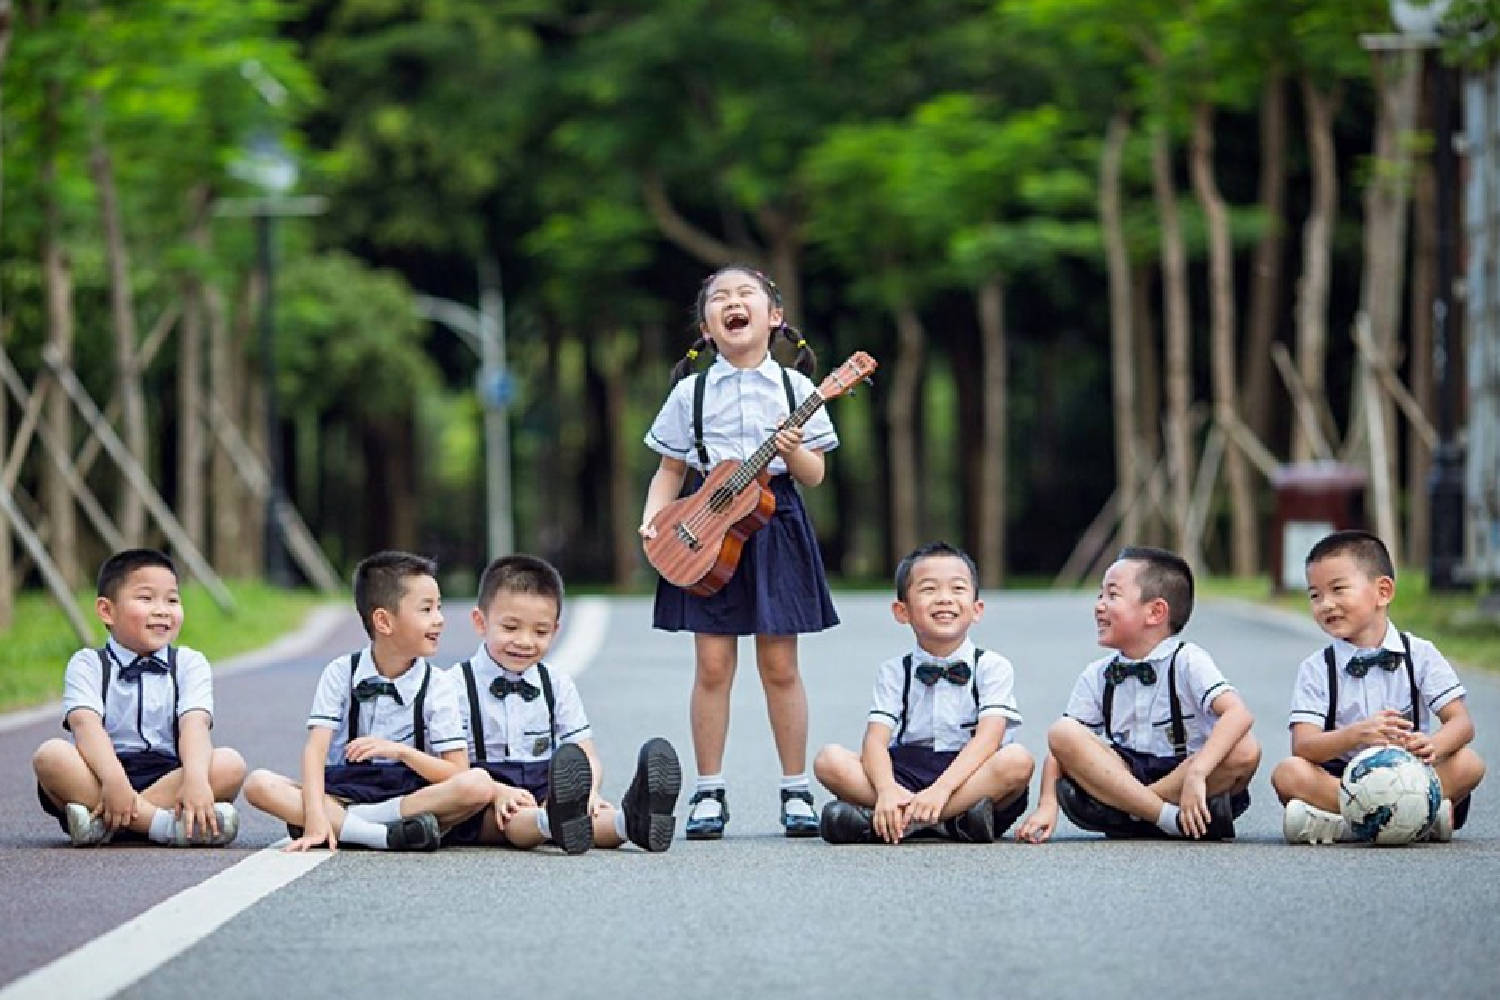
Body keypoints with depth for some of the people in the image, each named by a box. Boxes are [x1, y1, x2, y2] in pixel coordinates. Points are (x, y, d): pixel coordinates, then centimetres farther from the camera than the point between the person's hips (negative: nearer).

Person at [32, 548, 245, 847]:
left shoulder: (189, 663, 10)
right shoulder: (87, 664, 6)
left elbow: (194, 724, -9)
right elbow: (86, 724, -13)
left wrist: (196, 778, -31)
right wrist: (114, 779, -34)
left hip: (168, 779, 1)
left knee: (230, 764, -25)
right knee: (50, 755, -29)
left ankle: (103, 822, -33)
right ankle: (167, 825, -37)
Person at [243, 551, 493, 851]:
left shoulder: (438, 686, 1)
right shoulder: (341, 674, 0)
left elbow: (457, 773, -5)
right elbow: (316, 748, -12)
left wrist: (400, 751, -20)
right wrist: (315, 818, -28)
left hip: (408, 796, 0)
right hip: (344, 790, 0)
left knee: (479, 784, -28)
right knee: (258, 784, -25)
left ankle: (343, 821, -28)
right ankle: (384, 834, -37)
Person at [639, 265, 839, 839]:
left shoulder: (794, 388, 3)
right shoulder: (692, 393, 4)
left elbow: (815, 475, 3)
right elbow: (671, 470, 8)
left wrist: (794, 452, -18)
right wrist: (652, 518, -8)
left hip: (775, 527, 0)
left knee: (780, 665, 2)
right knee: (712, 664, -1)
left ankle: (795, 790, 10)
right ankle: (709, 793, 6)